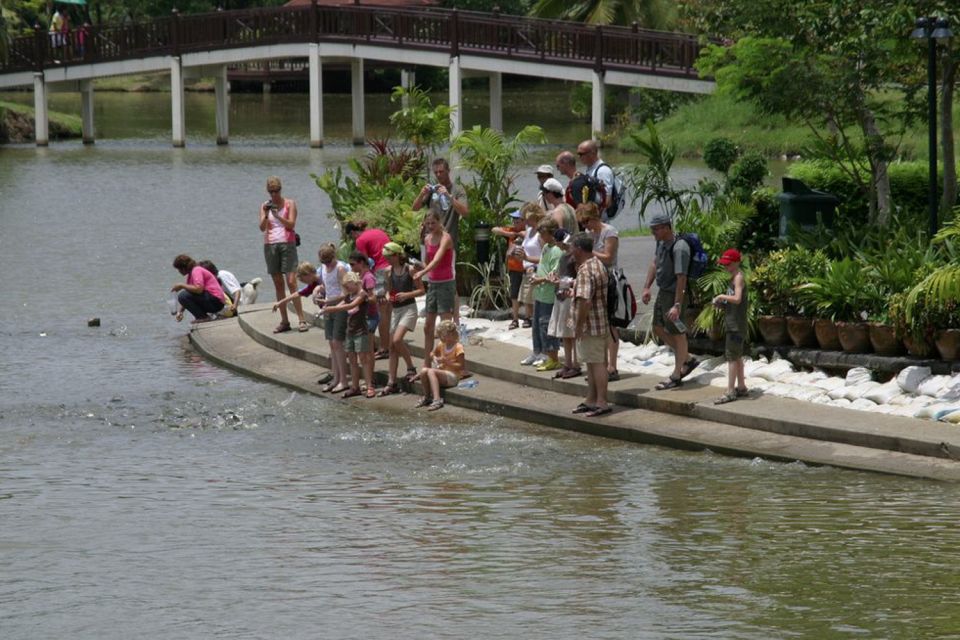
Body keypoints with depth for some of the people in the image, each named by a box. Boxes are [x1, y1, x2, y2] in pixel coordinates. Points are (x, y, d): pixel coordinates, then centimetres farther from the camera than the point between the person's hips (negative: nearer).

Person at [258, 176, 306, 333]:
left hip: (287, 244, -3)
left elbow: (291, 224, -8)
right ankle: (284, 321, 4)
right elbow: (262, 227, 0)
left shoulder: (289, 204, 3)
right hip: (270, 246, 3)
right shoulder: (265, 206, 11)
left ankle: (301, 319, -12)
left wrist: (277, 215, -22)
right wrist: (266, 215, -17)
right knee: (278, 284, 3)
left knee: (291, 282, -12)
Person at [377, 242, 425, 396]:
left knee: (397, 339, -24)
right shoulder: (389, 271, 8)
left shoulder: (410, 270, -8)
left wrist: (406, 295, -19)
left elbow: (421, 290, -5)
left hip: (409, 308, -6)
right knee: (392, 346, 3)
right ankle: (392, 383, 7)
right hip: (395, 309, 6)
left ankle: (411, 368, -6)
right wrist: (388, 296, -2)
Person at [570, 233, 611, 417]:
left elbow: (585, 301, -29)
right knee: (592, 363, 17)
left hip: (590, 325, -10)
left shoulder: (585, 271, -22)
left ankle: (601, 402, -3)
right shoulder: (598, 264, 12)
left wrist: (579, 326, -22)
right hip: (600, 324, 10)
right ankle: (591, 400, 24)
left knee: (597, 363, -6)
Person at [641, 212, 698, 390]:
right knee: (658, 328, 17)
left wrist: (677, 305, -29)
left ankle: (676, 376, 13)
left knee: (677, 334, 2)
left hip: (675, 294, -10)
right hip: (663, 292, 10)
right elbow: (655, 263, 18)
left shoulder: (679, 248, -25)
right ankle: (688, 360, 30)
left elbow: (681, 278, -27)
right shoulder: (661, 242, 3)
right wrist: (647, 287, 12)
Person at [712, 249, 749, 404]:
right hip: (732, 324, 10)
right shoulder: (734, 278, 15)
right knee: (737, 356, 17)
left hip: (736, 325, -10)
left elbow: (737, 299, -29)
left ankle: (730, 391, -11)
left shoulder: (738, 278, -14)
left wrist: (722, 297, -18)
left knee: (732, 356, -10)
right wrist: (721, 304, 7)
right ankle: (741, 387, 26)